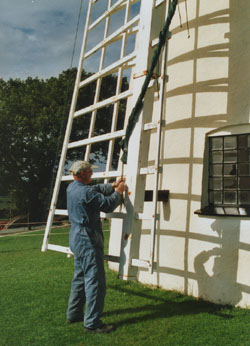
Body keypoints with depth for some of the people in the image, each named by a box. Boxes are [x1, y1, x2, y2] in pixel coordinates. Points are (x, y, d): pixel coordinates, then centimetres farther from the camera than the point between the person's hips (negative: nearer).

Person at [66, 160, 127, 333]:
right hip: (88, 241, -11)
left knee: (80, 277, 20)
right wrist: (119, 192, -1)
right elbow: (108, 205, -17)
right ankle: (92, 323, 6)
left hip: (77, 238, 11)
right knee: (95, 280, -3)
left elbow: (97, 189, 18)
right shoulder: (86, 192, -21)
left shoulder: (72, 187, 9)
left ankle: (74, 314, 32)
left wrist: (113, 185, 10)